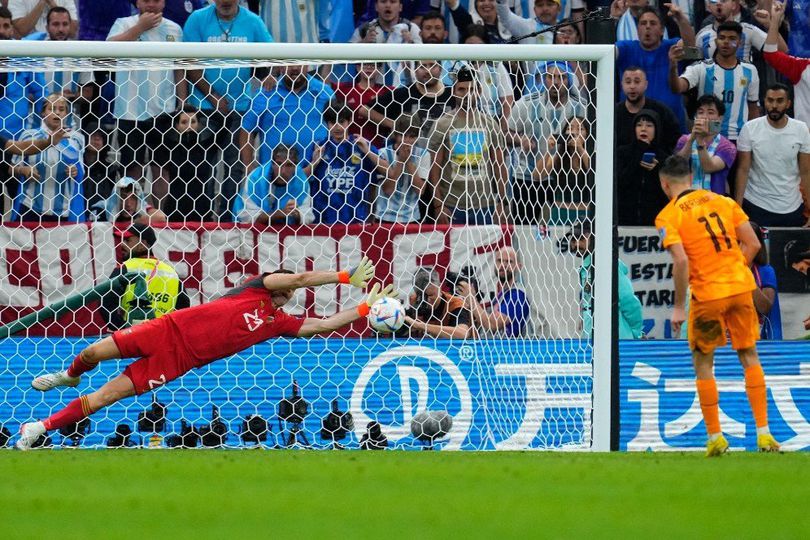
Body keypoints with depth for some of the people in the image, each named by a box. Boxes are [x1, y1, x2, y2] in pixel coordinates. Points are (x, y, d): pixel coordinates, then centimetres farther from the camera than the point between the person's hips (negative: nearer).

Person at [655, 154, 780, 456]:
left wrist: (679, 307, -12)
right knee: (749, 357, 13)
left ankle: (715, 437, 11)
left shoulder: (667, 216, -5)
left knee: (703, 363, 12)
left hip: (707, 295, -4)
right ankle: (763, 433, 6)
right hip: (741, 286, 4)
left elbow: (681, 261, -17)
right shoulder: (723, 202, 9)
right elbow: (753, 244, 6)